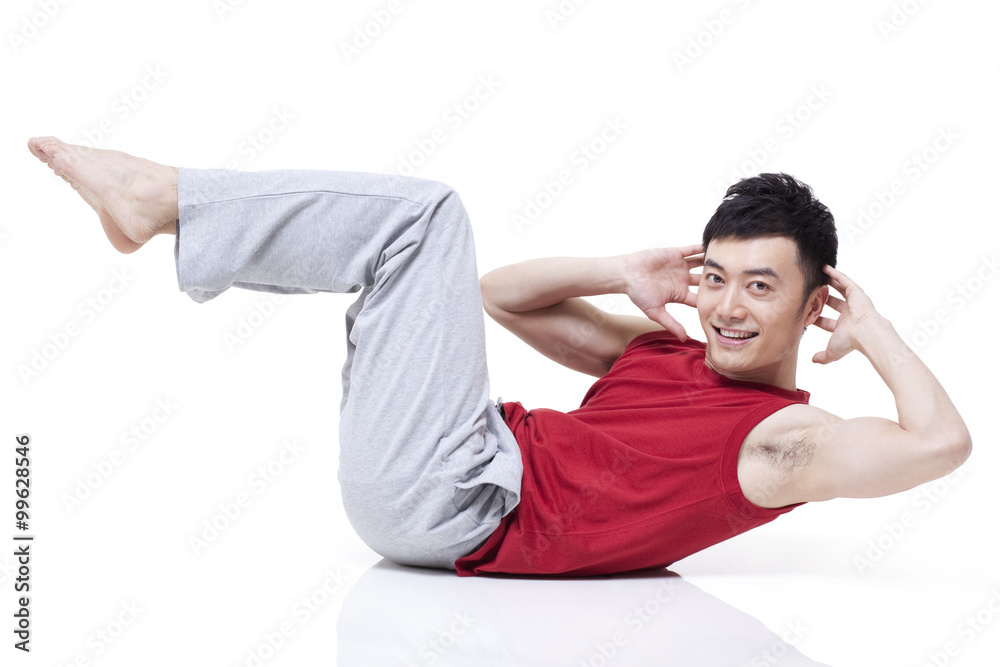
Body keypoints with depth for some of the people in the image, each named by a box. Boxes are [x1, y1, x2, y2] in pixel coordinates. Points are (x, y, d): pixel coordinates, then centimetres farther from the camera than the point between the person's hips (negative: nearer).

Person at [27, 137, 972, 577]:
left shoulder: (787, 438, -4)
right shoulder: (665, 353, 17)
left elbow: (941, 442, -21)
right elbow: (501, 294, 22)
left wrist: (869, 330, -6)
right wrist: (624, 276, 8)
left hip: (454, 505, -8)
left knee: (422, 212, -9)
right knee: (414, 226, 15)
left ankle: (158, 195, -1)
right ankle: (155, 204, 11)